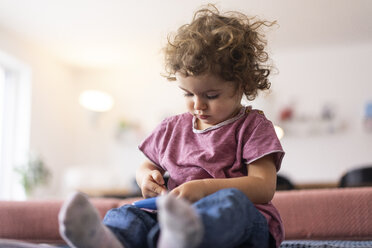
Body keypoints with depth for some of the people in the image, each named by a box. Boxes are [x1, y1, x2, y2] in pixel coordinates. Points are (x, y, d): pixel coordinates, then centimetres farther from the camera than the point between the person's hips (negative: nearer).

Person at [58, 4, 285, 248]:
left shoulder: (253, 127, 5)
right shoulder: (173, 128, 21)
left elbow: (264, 187, -7)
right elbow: (147, 166, 33)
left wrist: (204, 187, -20)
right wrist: (146, 177, 5)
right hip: (178, 215, 4)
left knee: (230, 201, -38)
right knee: (128, 214, -24)